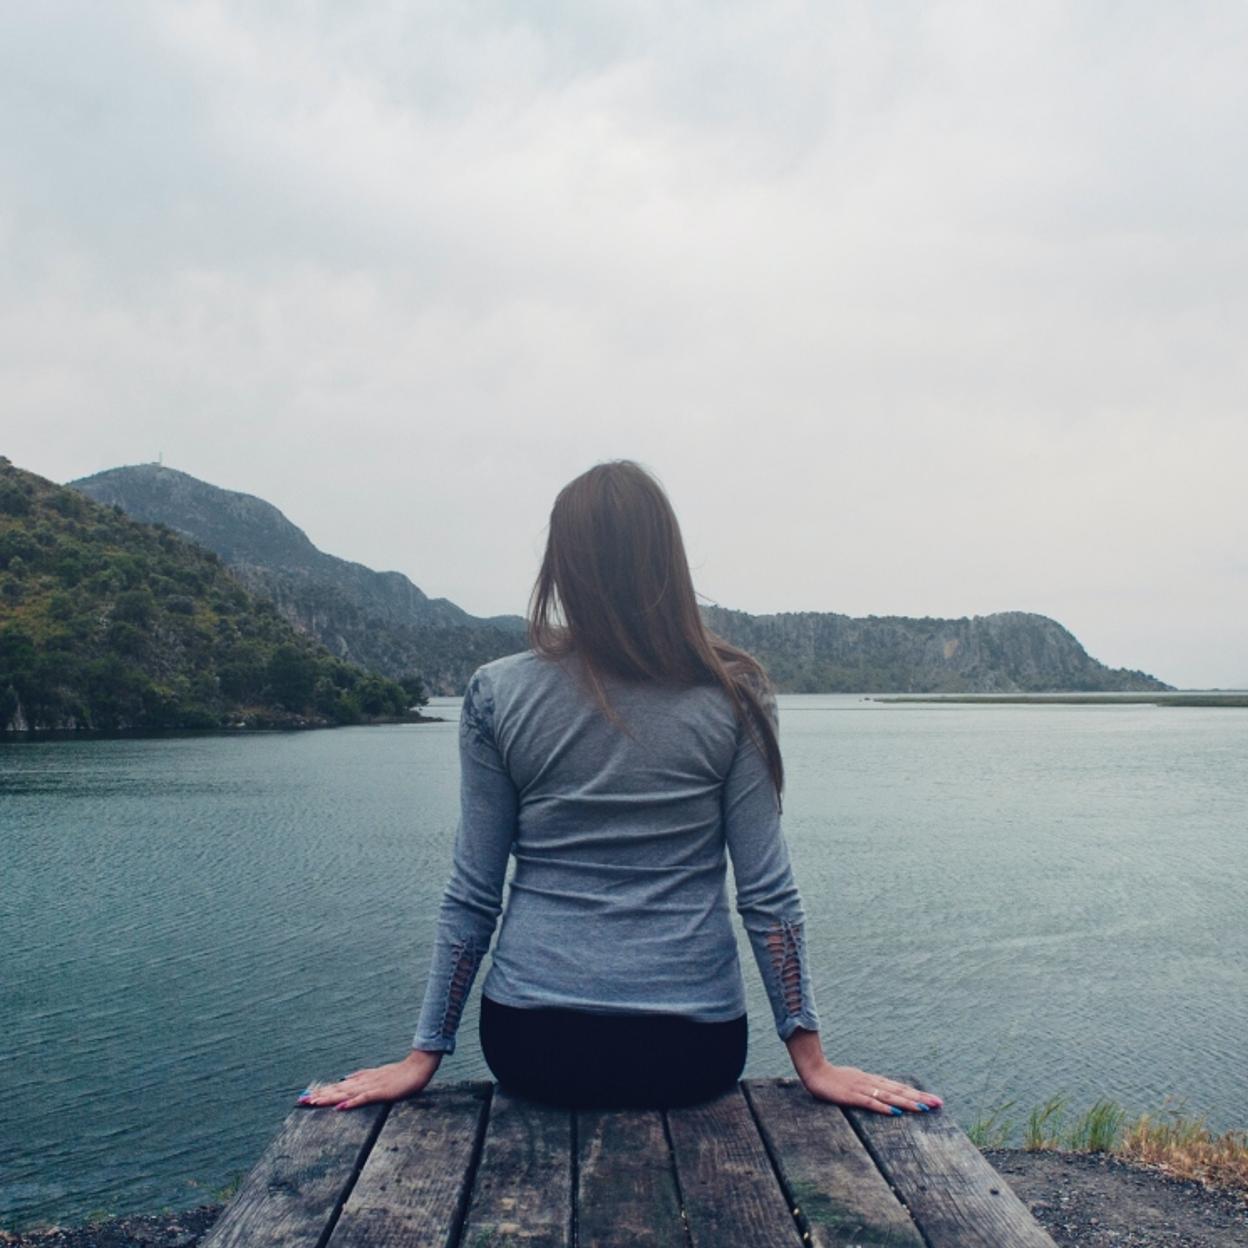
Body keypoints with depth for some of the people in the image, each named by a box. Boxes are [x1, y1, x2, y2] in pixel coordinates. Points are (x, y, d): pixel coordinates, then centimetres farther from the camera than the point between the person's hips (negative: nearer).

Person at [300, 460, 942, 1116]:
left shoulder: (497, 694, -5)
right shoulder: (734, 696, -6)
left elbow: (471, 895, -2)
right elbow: (768, 893, -6)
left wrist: (424, 1055, 8)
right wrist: (812, 1060, 3)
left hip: (535, 1043, 1)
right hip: (693, 1049, 0)